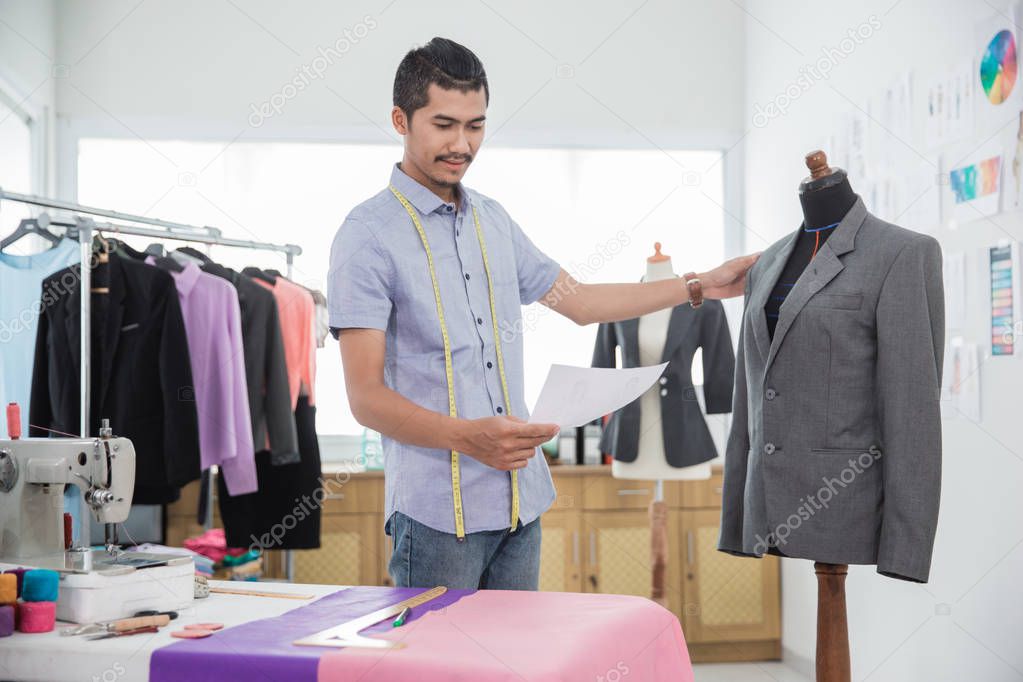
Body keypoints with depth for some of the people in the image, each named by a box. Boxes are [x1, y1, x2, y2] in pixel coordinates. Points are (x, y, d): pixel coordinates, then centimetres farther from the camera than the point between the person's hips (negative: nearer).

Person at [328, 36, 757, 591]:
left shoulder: (493, 221, 13)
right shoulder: (368, 235, -9)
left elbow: (576, 300, 24)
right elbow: (365, 396, -14)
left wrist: (702, 286, 22)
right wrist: (467, 437, -29)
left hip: (520, 498, 6)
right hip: (436, 509, -6)